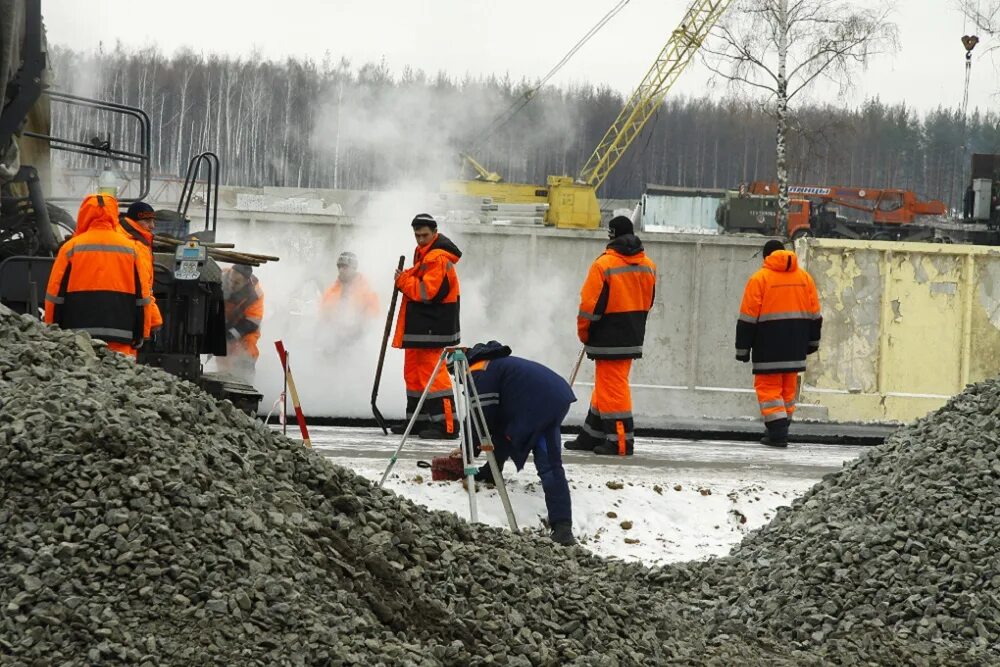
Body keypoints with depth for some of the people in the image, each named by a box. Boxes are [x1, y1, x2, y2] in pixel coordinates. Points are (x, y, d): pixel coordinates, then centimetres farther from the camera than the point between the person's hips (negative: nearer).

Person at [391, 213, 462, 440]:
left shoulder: (438, 259, -17)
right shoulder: (424, 254, 16)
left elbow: (428, 292, -23)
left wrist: (403, 281, -13)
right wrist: (406, 280, 5)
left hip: (433, 329, -11)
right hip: (419, 327, 11)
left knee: (432, 374, -13)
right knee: (413, 372, 16)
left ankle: (446, 425, -14)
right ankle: (418, 420, 24)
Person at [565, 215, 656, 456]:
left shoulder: (604, 265, -16)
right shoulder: (648, 266, 6)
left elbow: (590, 303, -14)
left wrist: (584, 333, -1)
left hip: (609, 340, -8)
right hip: (633, 337, 8)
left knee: (612, 387, -3)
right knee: (605, 384, 17)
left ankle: (621, 441, -5)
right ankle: (592, 436, 24)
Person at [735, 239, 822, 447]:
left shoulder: (759, 279, -5)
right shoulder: (804, 277, 9)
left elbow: (748, 317, -6)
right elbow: (814, 315, 13)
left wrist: (742, 349, -2)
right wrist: (812, 342, 22)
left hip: (769, 347, -5)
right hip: (795, 348, 5)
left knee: (768, 388, -2)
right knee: (788, 388, 14)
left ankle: (778, 432, -12)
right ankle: (780, 430, 19)